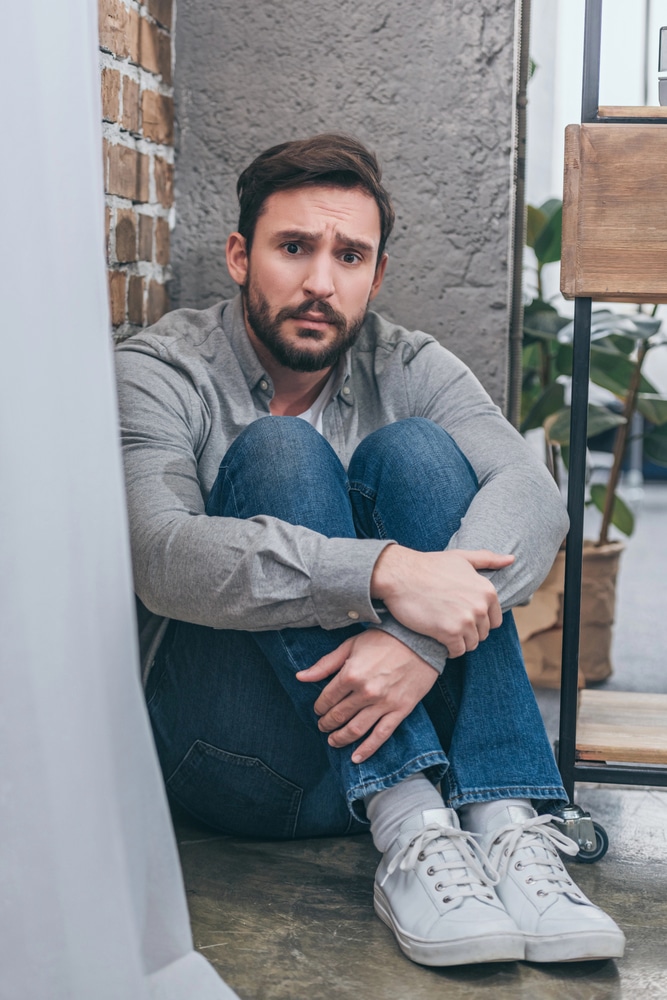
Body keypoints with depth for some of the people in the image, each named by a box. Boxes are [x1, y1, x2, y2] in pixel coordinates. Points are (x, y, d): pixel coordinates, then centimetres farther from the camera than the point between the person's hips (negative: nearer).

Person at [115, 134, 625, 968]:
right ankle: (410, 835, -33)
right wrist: (385, 572, -36)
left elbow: (532, 493, -15)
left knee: (414, 450, -18)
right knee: (281, 448, -22)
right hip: (238, 759, -2)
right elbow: (162, 558, -24)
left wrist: (422, 635, -34)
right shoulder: (160, 374, -4)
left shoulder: (407, 368, 4)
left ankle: (506, 828, -29)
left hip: (393, 705, 3)